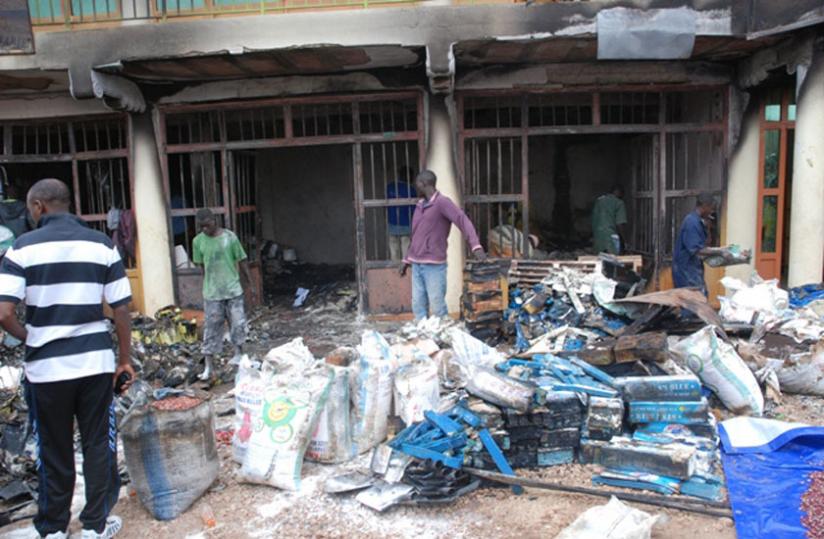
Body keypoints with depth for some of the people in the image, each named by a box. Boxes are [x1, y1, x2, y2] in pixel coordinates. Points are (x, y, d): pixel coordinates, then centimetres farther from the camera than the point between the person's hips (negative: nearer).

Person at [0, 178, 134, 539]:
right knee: (98, 445, 13)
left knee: (54, 451, 14)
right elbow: (121, 309, -1)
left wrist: (30, 338, 7)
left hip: (46, 367, -1)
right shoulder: (102, 245, 0)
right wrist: (125, 358, 8)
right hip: (96, 362, 1)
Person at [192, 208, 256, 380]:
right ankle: (208, 366, 6)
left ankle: (238, 354, 27)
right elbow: (201, 267, 6)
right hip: (211, 293, 0)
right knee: (211, 327, 2)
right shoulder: (198, 241, -2)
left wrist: (250, 285, 2)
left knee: (238, 323, 5)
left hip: (233, 289, 0)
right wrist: (208, 286, 6)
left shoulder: (229, 237, -6)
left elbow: (242, 261, 1)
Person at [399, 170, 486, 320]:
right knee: (418, 306, 10)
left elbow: (463, 221, -21)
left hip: (434, 265, -7)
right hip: (416, 265, 7)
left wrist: (476, 246, -35)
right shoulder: (419, 205, 15)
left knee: (437, 308, -4)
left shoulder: (442, 203, -10)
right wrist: (407, 259, 23)